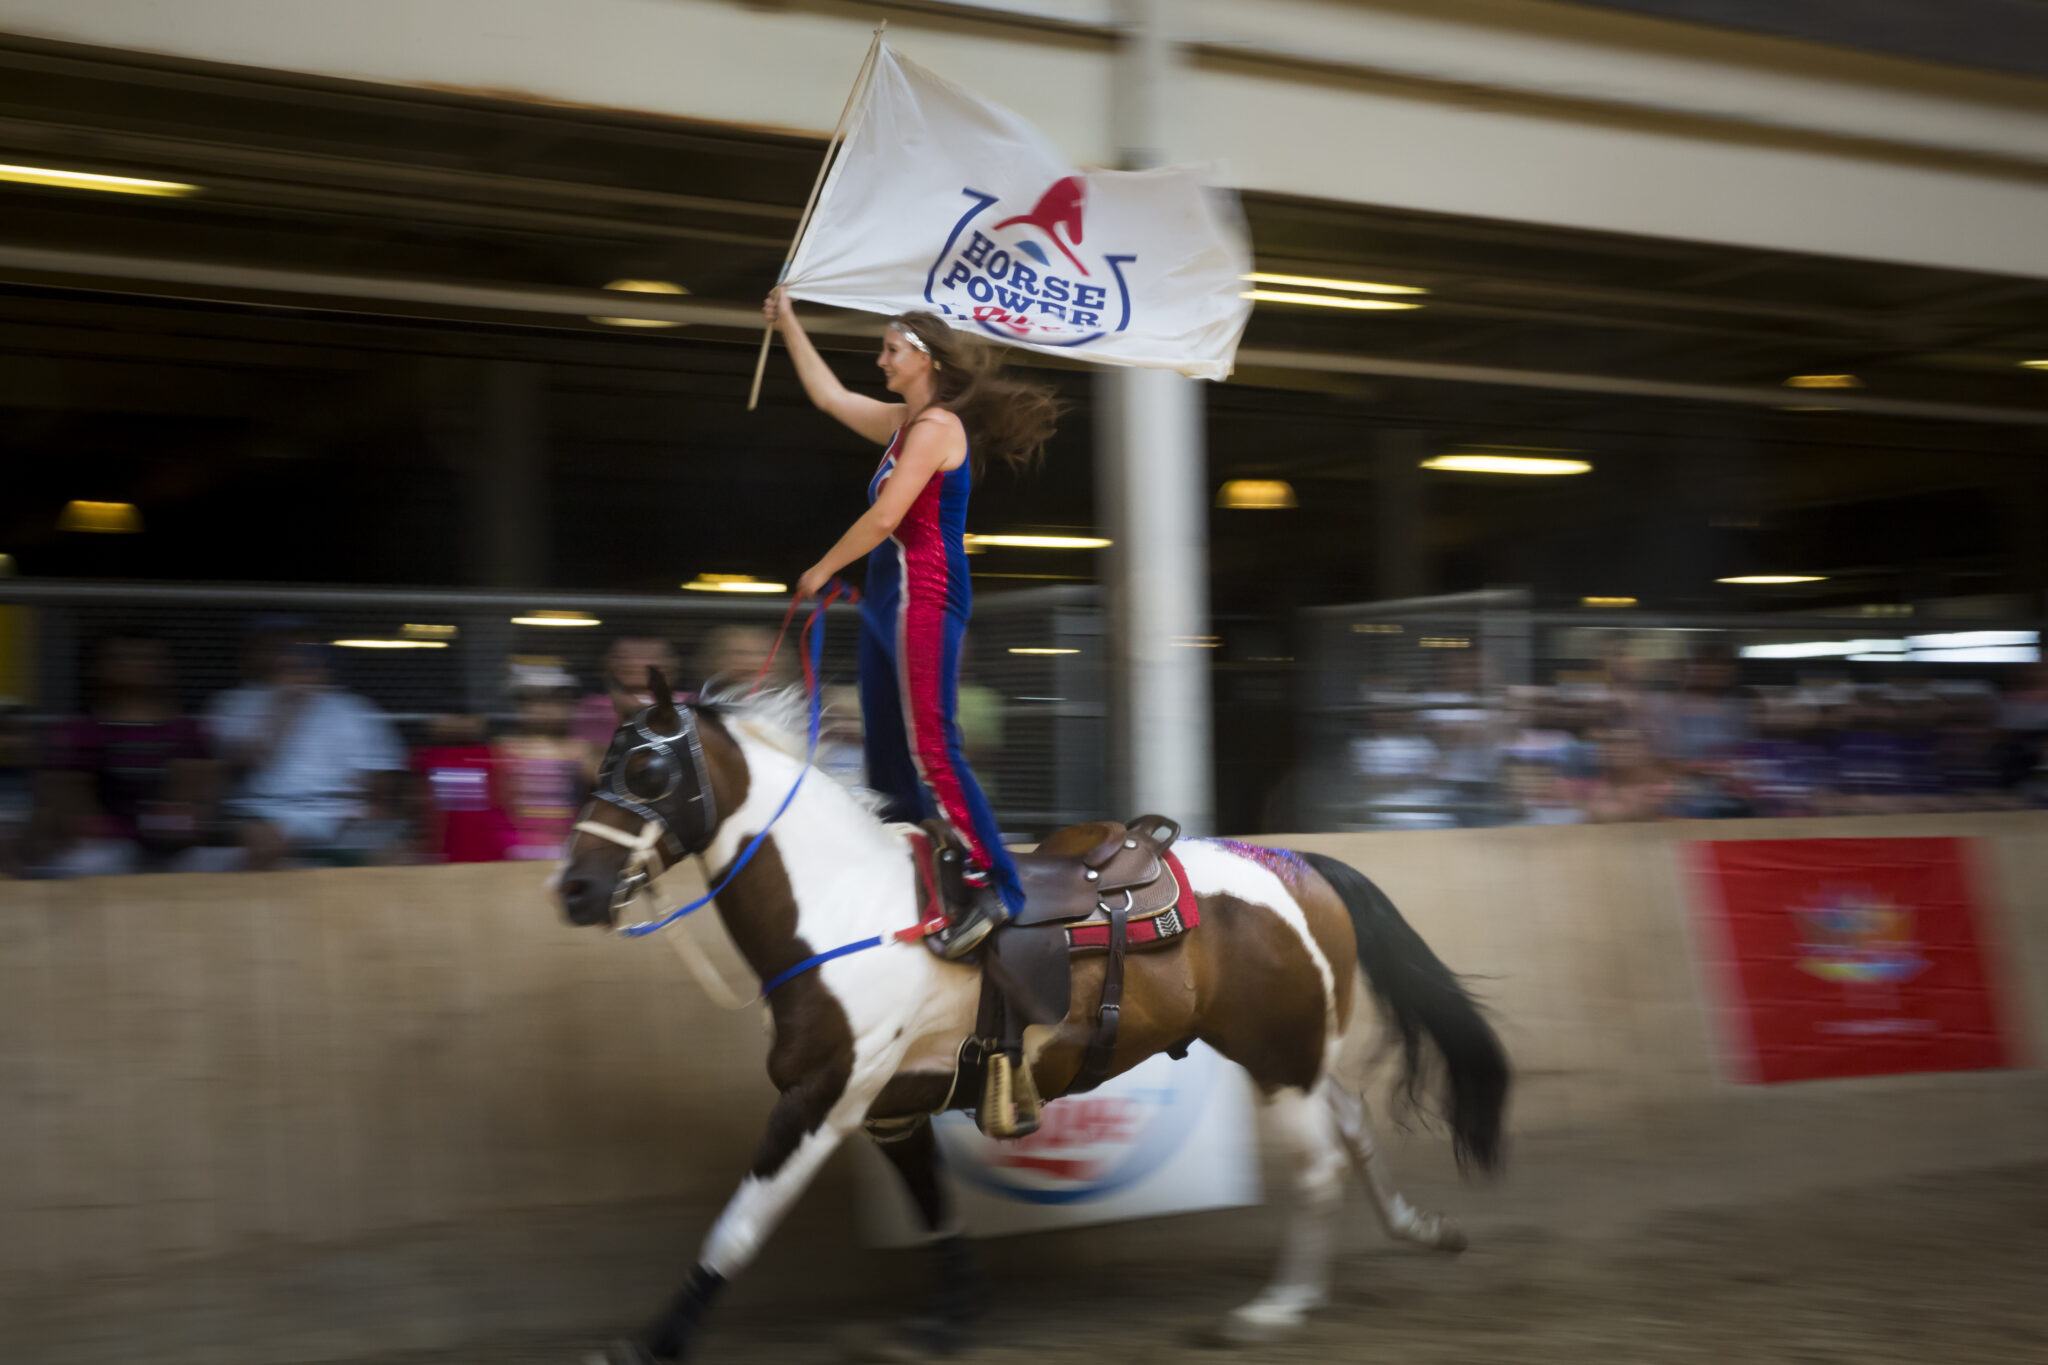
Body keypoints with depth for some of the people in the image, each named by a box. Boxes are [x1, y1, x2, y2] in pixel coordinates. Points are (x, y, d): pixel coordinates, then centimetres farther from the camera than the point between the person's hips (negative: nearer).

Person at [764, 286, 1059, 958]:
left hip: (923, 594, -10)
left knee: (931, 745, -17)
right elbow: (830, 396, 31)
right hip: (890, 598, 10)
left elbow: (884, 516, -16)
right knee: (886, 750, 8)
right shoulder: (903, 423, 18)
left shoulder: (937, 426, -10)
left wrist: (821, 571, -6)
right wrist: (789, 326, 34)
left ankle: (992, 888, -19)